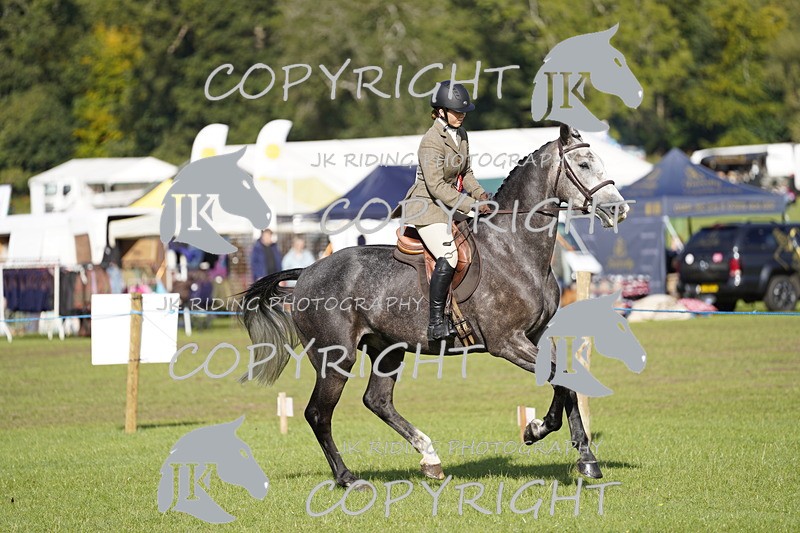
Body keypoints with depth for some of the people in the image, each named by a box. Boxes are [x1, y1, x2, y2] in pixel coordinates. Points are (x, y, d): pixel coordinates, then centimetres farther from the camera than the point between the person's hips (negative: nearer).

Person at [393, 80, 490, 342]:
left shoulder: (460, 134, 9)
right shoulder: (432, 141, -19)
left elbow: (465, 173, 19)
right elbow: (437, 186, -23)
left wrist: (479, 193, 1)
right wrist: (470, 205, -24)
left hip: (450, 204, 10)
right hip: (426, 205, -10)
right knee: (448, 256, -26)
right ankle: (436, 323, -23)